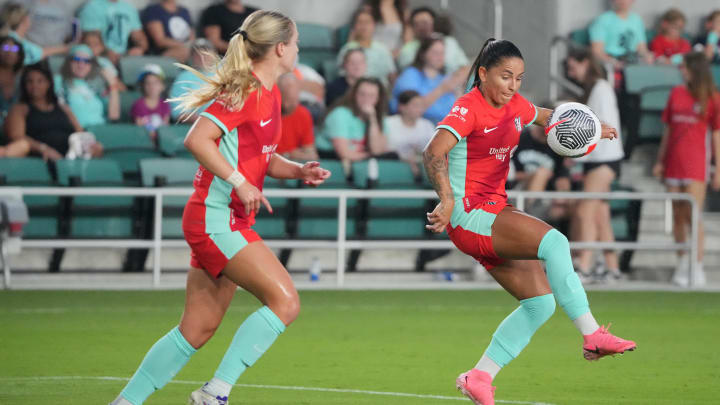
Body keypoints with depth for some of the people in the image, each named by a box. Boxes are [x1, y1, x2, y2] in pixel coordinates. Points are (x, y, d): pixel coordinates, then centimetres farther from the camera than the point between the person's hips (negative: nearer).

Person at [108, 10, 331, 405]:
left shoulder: (269, 93, 15)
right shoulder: (244, 92, -14)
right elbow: (197, 139, -24)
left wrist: (299, 171, 8)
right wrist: (240, 183, -23)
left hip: (229, 223, 10)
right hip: (215, 219, -10)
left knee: (197, 330, 10)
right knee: (285, 301, -16)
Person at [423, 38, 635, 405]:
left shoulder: (514, 105, 11)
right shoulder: (468, 108, -14)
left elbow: (543, 115, 34)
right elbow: (434, 151, -29)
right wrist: (447, 199, -44)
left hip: (495, 215, 9)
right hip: (469, 217, -9)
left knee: (541, 302, 1)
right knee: (553, 242, -28)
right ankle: (592, 336, -28)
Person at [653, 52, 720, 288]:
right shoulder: (676, 93, 10)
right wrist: (660, 160, 13)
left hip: (695, 165, -5)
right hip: (673, 163, 5)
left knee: (693, 215, -10)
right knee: (678, 216, 6)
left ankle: (698, 268, -5)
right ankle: (682, 264, 13)